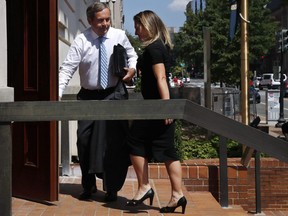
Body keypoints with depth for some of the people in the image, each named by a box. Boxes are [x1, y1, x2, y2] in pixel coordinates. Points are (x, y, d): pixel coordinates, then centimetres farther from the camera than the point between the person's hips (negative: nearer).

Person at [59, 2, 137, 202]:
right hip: (89, 97, 0)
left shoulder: (119, 36, -3)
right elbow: (67, 69, -14)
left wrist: (132, 68, -10)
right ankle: (89, 185, 23)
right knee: (85, 140, 2)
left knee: (115, 142, 0)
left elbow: (132, 56, 13)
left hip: (114, 95, 0)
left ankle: (112, 189, 16)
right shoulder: (81, 41, -9)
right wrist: (57, 95, -24)